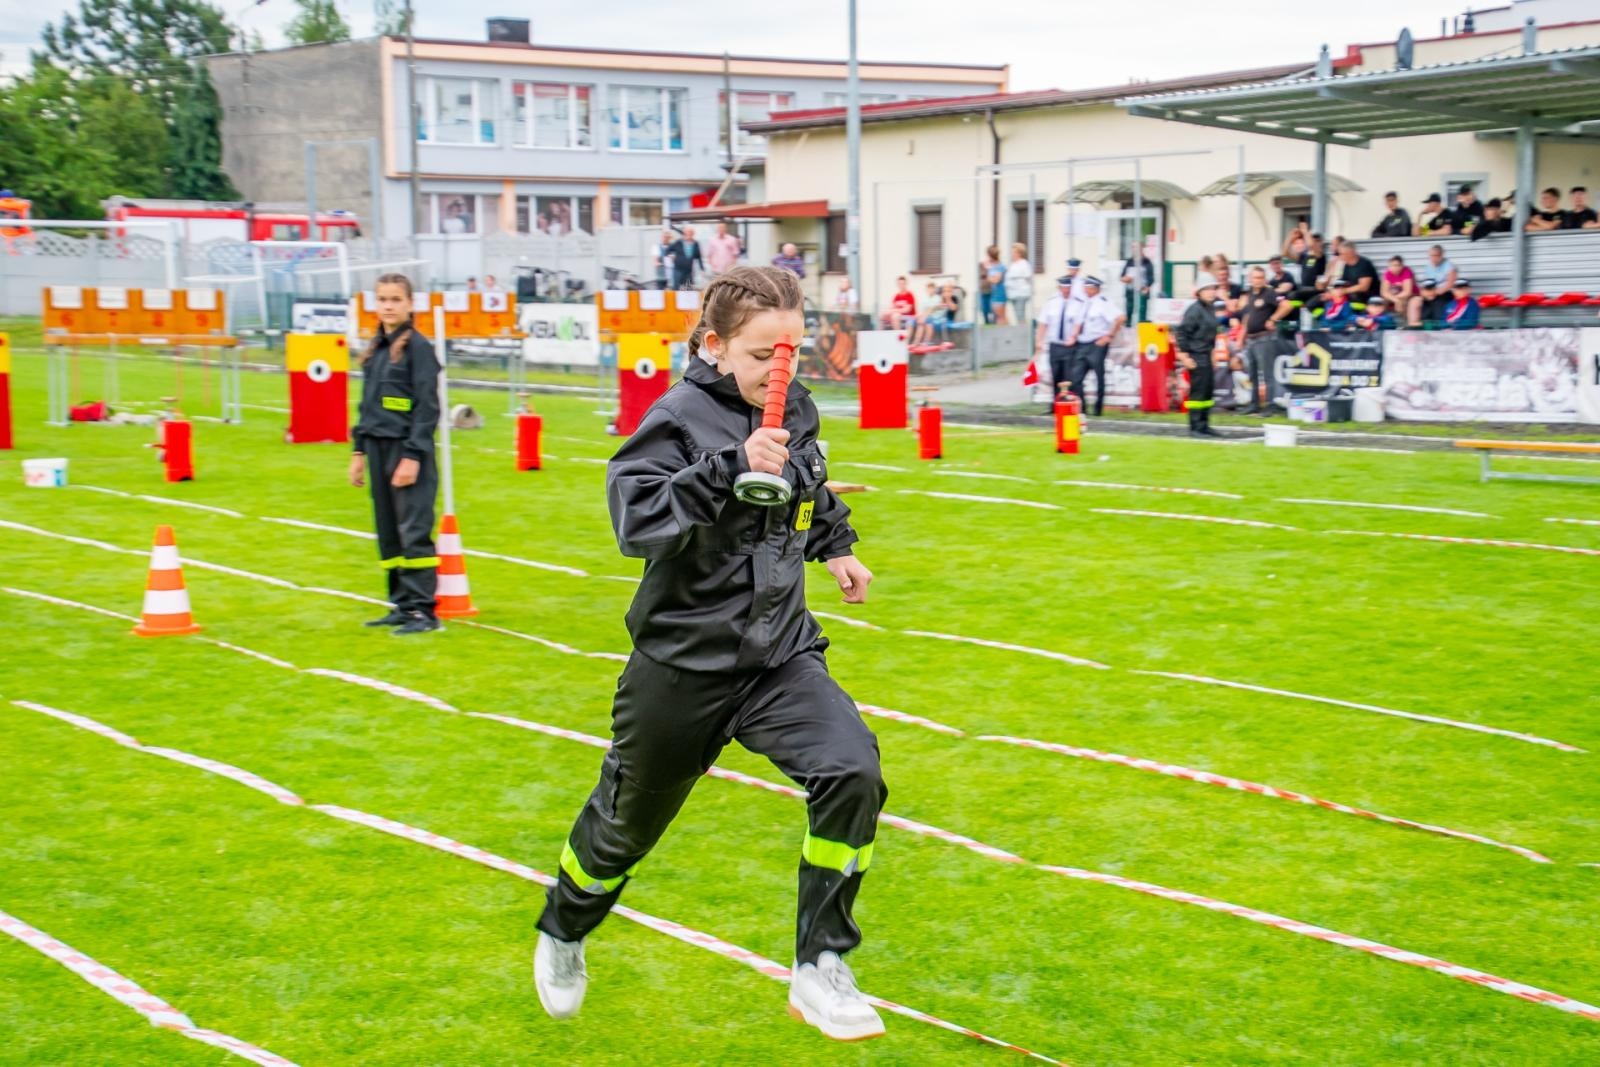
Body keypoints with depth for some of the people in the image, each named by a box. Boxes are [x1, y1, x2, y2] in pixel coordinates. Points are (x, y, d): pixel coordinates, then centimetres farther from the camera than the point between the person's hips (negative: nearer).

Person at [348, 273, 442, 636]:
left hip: (407, 450, -8)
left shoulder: (418, 346, -7)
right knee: (388, 532, 10)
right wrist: (359, 450, 16)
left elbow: (428, 406, -12)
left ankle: (422, 610, -6)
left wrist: (413, 455, -16)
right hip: (377, 448, 8)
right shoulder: (375, 347, 15)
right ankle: (402, 606, 18)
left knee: (414, 531, -9)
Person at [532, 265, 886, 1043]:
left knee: (852, 772, -22)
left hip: (779, 651, 4)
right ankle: (563, 933, 48)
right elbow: (636, 519, -33)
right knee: (627, 821, 15)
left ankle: (819, 970, -9)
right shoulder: (679, 418, -17)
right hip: (683, 663, -4)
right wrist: (733, 467, -39)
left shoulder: (796, 412, 2)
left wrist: (835, 544, 19)